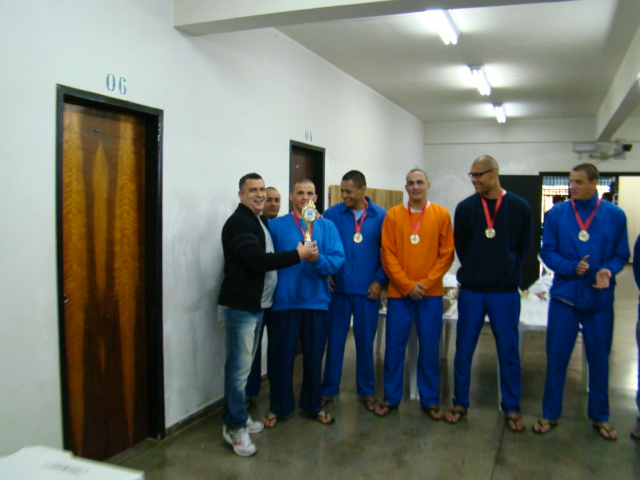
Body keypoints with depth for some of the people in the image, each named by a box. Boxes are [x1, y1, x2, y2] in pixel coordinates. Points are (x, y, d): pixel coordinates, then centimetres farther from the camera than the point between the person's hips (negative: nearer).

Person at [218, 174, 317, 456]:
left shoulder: (258, 221, 17)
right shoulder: (238, 223, -14)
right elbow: (258, 260, -24)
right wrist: (298, 255, -18)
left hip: (256, 305, 9)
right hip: (239, 306, -9)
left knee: (244, 364, 16)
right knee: (238, 366, -4)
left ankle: (238, 416, 27)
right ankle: (234, 427, 7)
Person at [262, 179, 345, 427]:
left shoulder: (327, 226, 7)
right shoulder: (276, 225, 4)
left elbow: (337, 260, -5)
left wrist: (318, 259, -22)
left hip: (317, 301, 2)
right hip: (284, 301, -1)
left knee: (314, 357, 13)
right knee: (281, 356, 6)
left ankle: (313, 405, 30)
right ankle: (278, 407, 24)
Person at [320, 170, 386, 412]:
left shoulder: (381, 216, -2)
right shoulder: (332, 214, -2)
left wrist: (380, 280, -5)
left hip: (368, 291, 0)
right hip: (338, 289, 0)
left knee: (365, 342, 11)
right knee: (335, 340, 8)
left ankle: (367, 391, 27)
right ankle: (329, 390, 23)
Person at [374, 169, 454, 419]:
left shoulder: (441, 215, 2)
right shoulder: (393, 215, 1)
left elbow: (446, 254, 0)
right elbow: (388, 255, -1)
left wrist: (425, 283, -9)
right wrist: (407, 285, -8)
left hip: (430, 293, 0)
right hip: (398, 292, 0)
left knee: (429, 347, 7)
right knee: (394, 346, 6)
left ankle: (430, 400, 23)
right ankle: (391, 398, 21)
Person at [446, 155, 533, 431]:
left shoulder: (520, 207, -1)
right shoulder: (465, 208, 1)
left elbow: (524, 248, 7)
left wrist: (507, 273, 4)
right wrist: (474, 272, 8)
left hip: (505, 292, -1)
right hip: (471, 291, 1)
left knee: (508, 351, 8)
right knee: (464, 350, 7)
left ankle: (511, 409, 23)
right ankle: (460, 403, 23)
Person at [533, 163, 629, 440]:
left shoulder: (615, 215, 1)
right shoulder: (557, 213, 0)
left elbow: (621, 255, 4)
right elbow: (547, 251, 0)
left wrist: (608, 270, -16)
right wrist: (572, 268, -16)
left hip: (600, 298, 1)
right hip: (564, 295, 0)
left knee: (599, 358, 11)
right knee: (557, 356, 5)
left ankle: (600, 417, 29)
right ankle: (550, 414, 20)